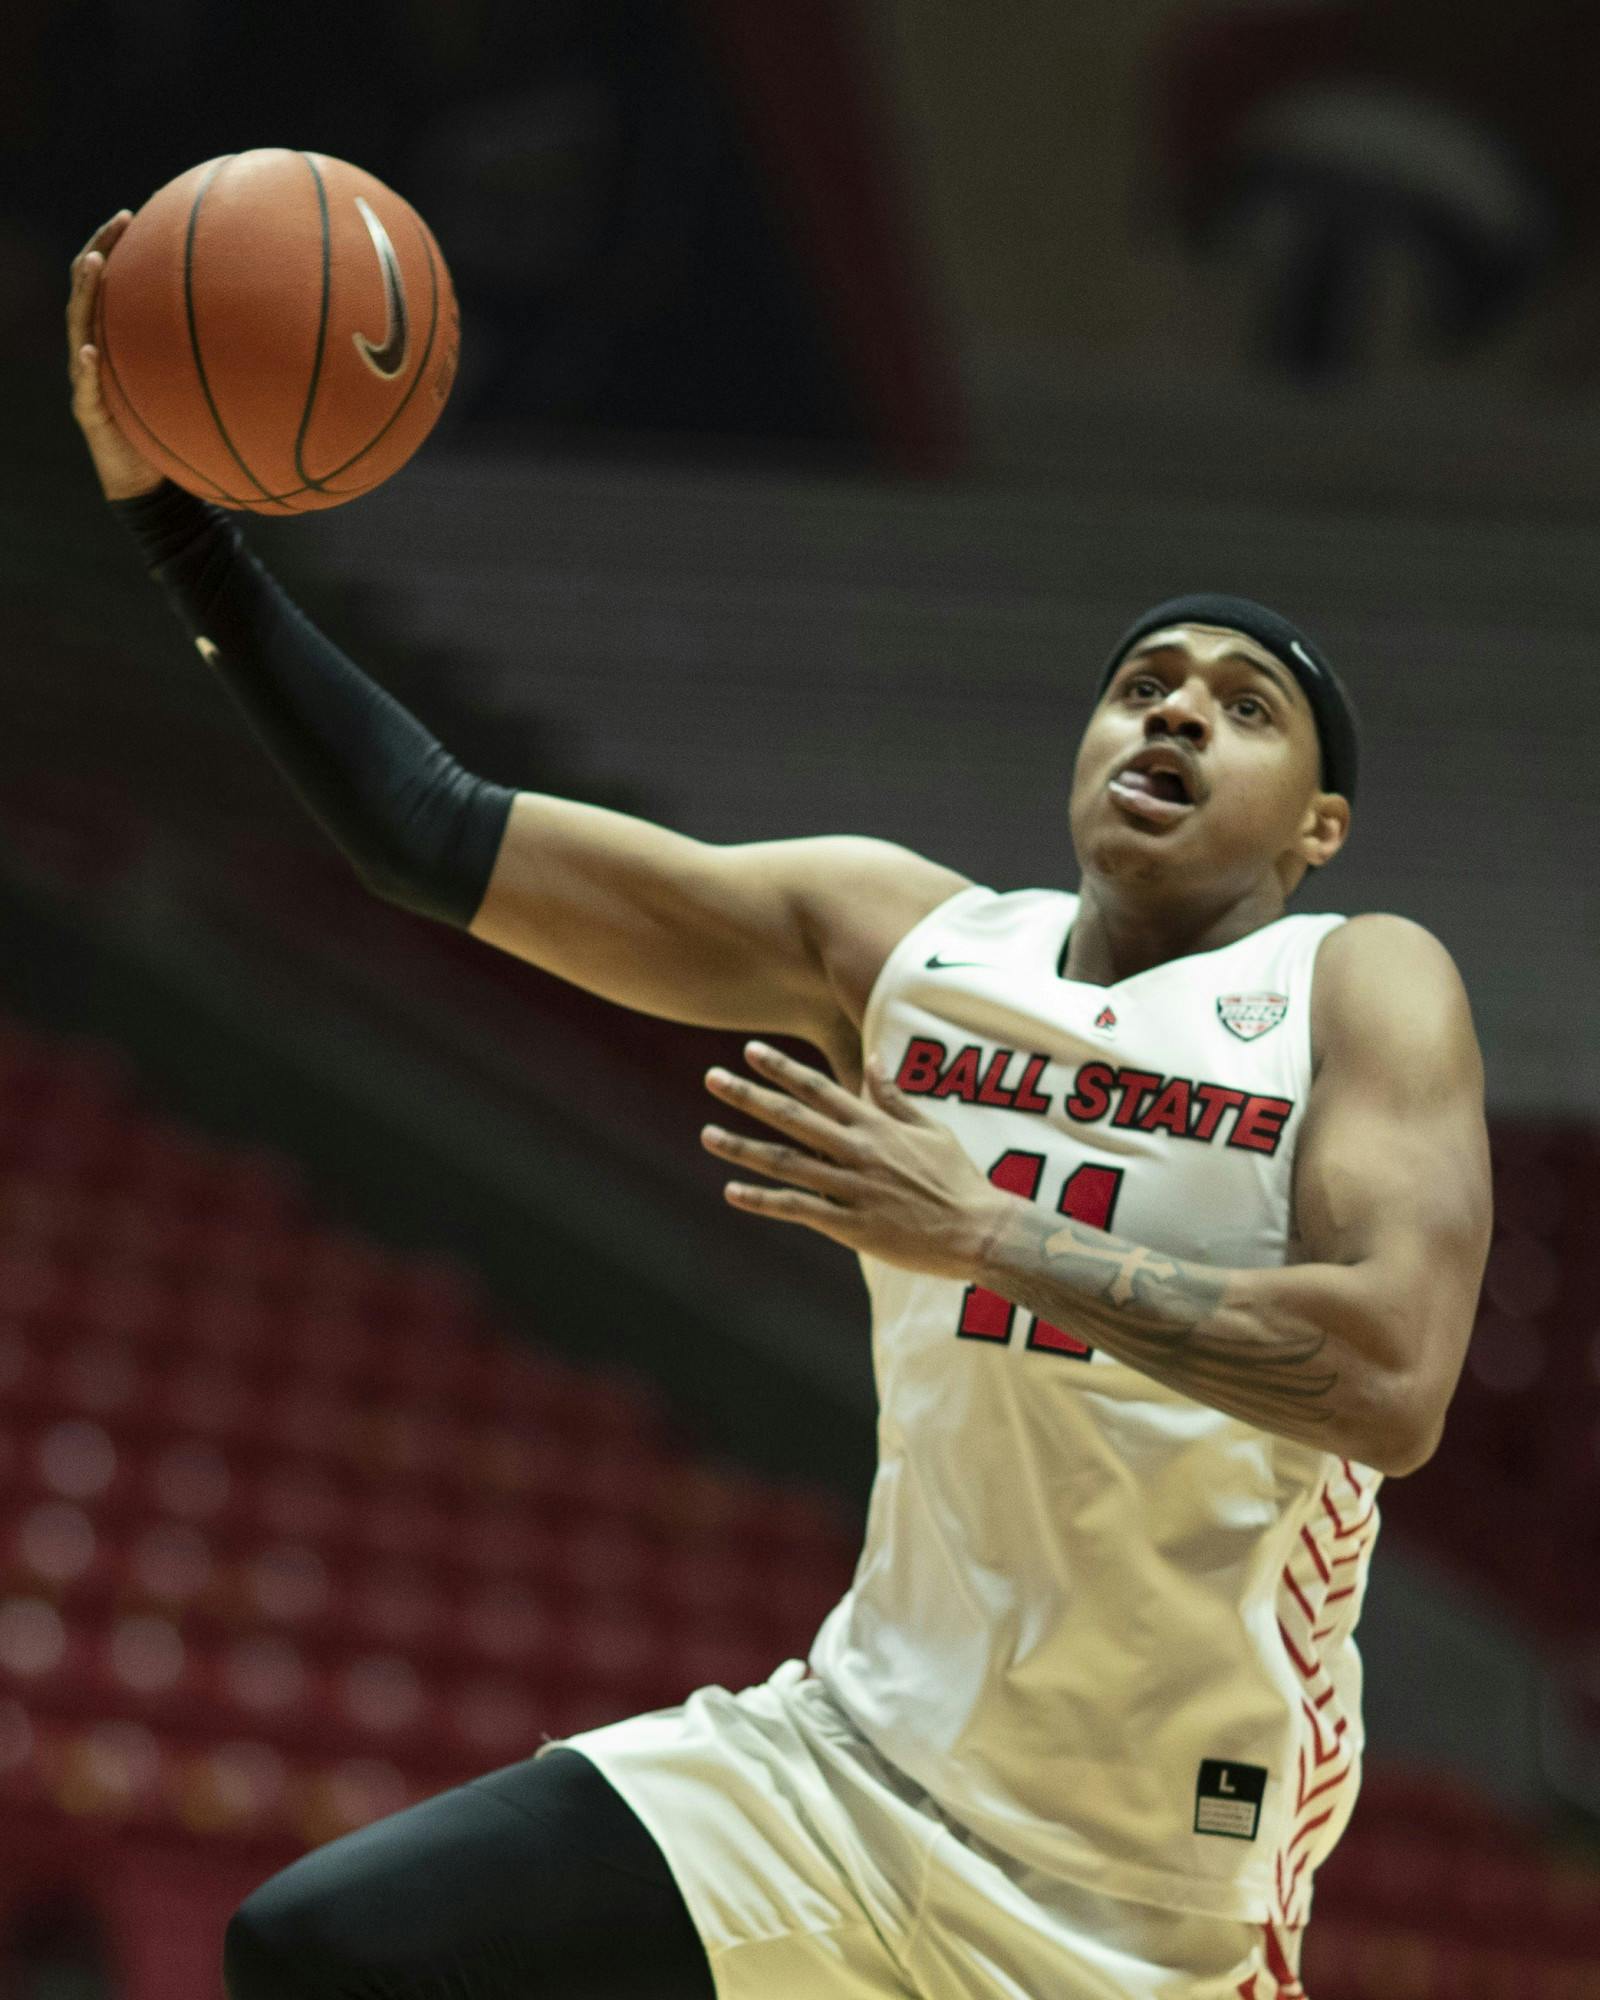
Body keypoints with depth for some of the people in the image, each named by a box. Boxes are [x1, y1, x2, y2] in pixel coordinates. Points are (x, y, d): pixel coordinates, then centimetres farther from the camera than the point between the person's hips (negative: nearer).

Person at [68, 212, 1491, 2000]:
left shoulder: (1360, 993, -6)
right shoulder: (903, 935, 7)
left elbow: (1391, 1382, -23)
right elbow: (440, 841, 3)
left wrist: (990, 1233, -22)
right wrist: (174, 515, -4)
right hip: (855, 1764, 5)